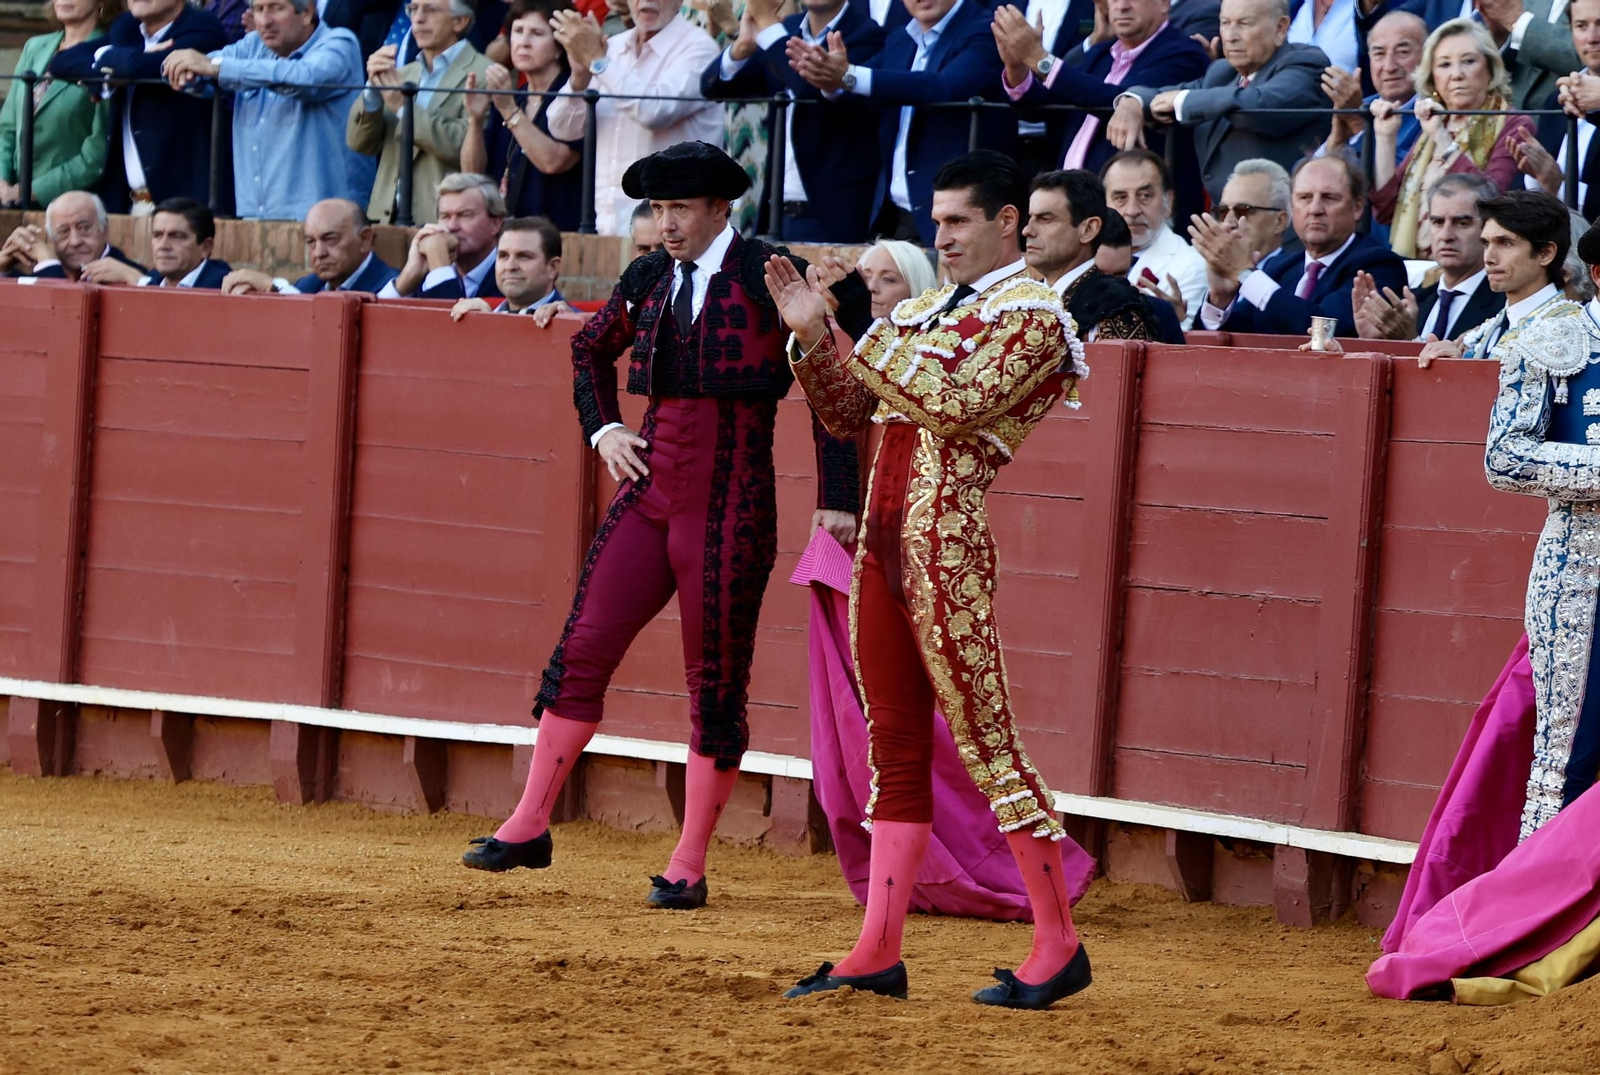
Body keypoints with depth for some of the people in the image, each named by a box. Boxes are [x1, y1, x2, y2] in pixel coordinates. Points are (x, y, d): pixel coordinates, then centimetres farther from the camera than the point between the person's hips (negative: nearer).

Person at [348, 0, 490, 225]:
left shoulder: (483, 76, -4)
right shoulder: (403, 75, 18)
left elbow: (466, 148, -16)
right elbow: (360, 143, 12)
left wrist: (404, 106, -15)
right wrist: (373, 87, -4)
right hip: (388, 218, 6)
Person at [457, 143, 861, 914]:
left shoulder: (768, 277, -8)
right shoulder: (649, 280, 9)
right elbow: (591, 349, 29)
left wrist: (836, 498, -14)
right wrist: (603, 430, 13)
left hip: (729, 503, -5)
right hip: (650, 490, 5)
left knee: (716, 679, 1)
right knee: (582, 648, 0)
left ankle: (689, 868, 7)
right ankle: (530, 827, 7)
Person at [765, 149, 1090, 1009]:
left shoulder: (1031, 313, -4)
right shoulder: (925, 309, 20)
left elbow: (962, 406, -18)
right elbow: (847, 414, 20)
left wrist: (876, 349, -11)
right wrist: (813, 339, 5)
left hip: (948, 536, -8)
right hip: (883, 537, 8)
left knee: (985, 740, -8)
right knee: (894, 743, 8)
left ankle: (1059, 946, -4)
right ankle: (878, 953, 9)